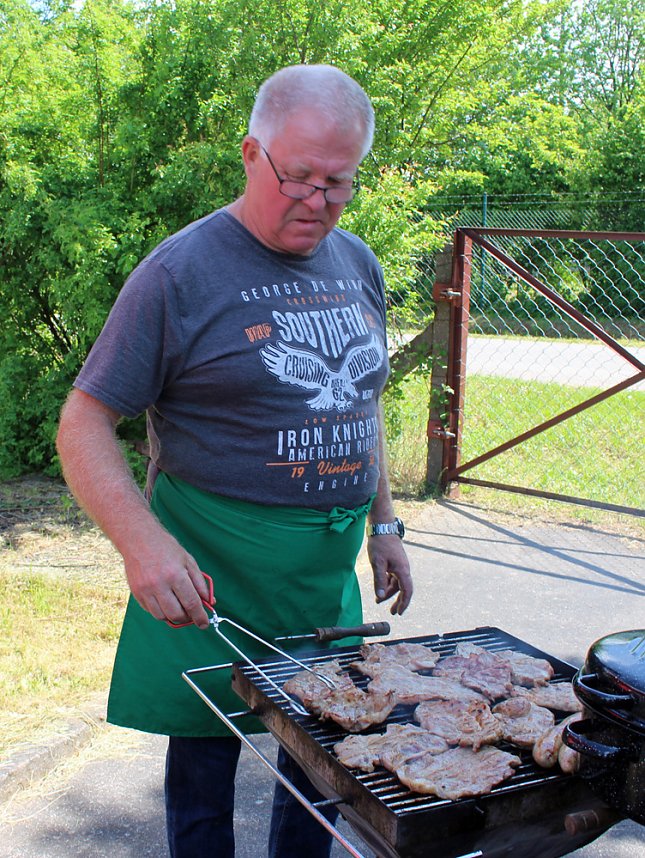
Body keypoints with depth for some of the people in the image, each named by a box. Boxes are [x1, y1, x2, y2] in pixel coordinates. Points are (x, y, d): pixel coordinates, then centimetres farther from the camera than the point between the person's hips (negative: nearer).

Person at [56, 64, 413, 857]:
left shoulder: (357, 265, 7)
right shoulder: (180, 272, -13)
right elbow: (82, 425, -14)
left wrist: (383, 525, 16)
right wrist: (143, 541, -28)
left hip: (328, 575, 6)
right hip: (213, 582, -5)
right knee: (203, 779, 10)